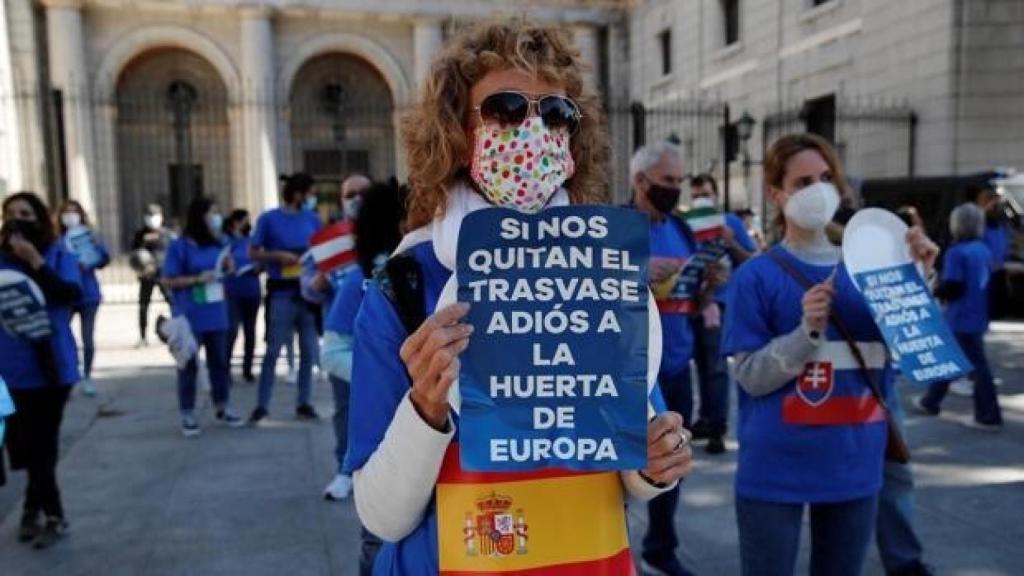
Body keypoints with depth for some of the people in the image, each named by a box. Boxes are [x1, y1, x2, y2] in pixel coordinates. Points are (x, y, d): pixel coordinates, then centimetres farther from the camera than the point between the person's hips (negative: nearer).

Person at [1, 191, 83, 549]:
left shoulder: (59, 255, -4)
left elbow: (72, 295, -18)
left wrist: (35, 261, -23)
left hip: (53, 363, -2)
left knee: (41, 443, 6)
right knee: (32, 443, 7)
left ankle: (35, 509, 22)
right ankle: (51, 514, 21)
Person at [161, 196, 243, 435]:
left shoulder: (217, 244, 6)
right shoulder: (179, 246, -11)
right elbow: (168, 281, -11)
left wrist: (228, 267, -3)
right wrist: (197, 279, -21)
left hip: (216, 314, 6)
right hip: (190, 317, -5)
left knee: (219, 361, 13)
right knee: (189, 365, 4)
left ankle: (223, 407, 26)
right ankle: (188, 415, 14)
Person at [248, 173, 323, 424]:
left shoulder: (312, 219, 9)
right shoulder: (269, 219, -1)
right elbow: (253, 253, 2)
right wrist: (278, 256, -13)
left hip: (308, 292, 4)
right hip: (282, 294, -4)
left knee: (309, 350, 7)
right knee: (273, 351, 0)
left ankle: (304, 403, 18)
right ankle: (262, 405, 10)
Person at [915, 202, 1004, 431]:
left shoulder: (956, 252, -17)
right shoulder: (984, 250, 8)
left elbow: (952, 287, -22)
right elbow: (987, 281, 17)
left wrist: (935, 292, -3)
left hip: (962, 318, -8)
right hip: (979, 316, 8)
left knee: (977, 365, -1)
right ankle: (930, 402, 24)